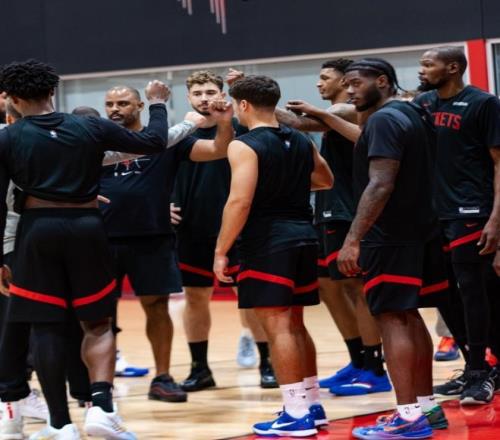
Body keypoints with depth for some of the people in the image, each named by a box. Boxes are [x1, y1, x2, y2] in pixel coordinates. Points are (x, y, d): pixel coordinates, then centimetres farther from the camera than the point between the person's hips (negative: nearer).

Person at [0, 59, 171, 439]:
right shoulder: (91, 129, 4)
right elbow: (154, 142, 10)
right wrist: (158, 104, 28)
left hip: (38, 230, -1)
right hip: (86, 228, 1)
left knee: (46, 328, 6)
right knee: (98, 325, 12)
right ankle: (102, 407, -8)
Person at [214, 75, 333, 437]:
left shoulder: (244, 146, -11)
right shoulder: (300, 141, 12)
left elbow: (240, 201, -19)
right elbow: (326, 180, 28)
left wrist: (221, 251, -13)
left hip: (267, 243, -8)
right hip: (303, 236, 8)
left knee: (278, 326, -5)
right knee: (295, 325, 17)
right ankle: (312, 405, 21)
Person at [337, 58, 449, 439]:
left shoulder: (384, 120, -15)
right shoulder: (415, 114, 14)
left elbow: (380, 184, -24)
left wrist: (354, 239, -26)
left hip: (391, 238, -10)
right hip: (419, 231, 10)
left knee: (392, 320, -8)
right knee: (409, 317, 14)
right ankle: (426, 406, 17)